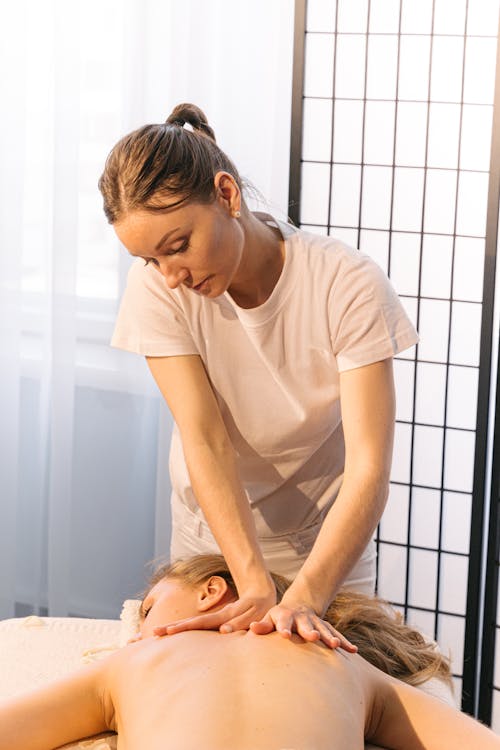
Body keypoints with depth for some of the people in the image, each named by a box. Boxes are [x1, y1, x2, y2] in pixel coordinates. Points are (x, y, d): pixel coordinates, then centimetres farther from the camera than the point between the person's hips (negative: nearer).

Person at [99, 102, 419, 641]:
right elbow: (206, 442, -24)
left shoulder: (348, 285, -25)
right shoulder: (157, 285, -19)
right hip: (214, 532, 2)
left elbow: (369, 470, -30)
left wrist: (305, 597, -43)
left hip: (327, 541, -1)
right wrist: (255, 585, -35)